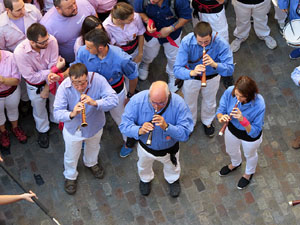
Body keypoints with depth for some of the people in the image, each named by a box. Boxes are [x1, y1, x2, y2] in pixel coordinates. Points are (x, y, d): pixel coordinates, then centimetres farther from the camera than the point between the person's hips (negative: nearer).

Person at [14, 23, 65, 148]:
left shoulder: (51, 41, -33)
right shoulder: (20, 53, -39)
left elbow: (53, 65, -21)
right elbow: (32, 77, -29)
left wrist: (48, 88, -19)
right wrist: (56, 68, -30)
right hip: (35, 86, -2)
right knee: (39, 108, 25)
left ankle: (56, 120, 64)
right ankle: (43, 130, 56)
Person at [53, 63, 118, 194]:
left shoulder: (98, 80, -32)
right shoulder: (64, 87, -32)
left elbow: (114, 100, -34)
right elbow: (57, 112, -32)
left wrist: (95, 103, -51)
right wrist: (71, 114, -53)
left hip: (95, 126, 2)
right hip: (73, 129, -2)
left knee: (93, 148, 34)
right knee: (71, 156, 23)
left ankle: (91, 163, 69)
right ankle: (70, 176, 55)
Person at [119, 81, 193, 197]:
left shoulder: (178, 103, -36)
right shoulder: (137, 100, -34)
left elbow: (185, 133, -35)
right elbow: (124, 125, -29)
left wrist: (166, 127, -52)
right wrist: (139, 130, -50)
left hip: (169, 148, -1)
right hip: (145, 146, 1)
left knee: (172, 166, 33)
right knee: (143, 166, 34)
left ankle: (173, 180, 69)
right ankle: (145, 179, 70)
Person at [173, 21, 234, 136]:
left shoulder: (221, 44, -36)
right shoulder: (186, 42, -37)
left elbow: (230, 70, -34)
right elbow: (177, 69, -39)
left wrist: (215, 64, -54)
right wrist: (192, 72, -61)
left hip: (212, 78, 1)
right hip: (191, 77, 0)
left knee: (209, 102, 28)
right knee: (189, 103, 24)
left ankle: (207, 121, 61)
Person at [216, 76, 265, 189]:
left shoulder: (259, 105, -40)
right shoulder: (230, 91, -31)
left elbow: (255, 132, -31)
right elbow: (220, 109, -16)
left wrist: (242, 120, -48)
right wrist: (221, 117, -40)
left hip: (250, 136, -3)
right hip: (232, 130, 4)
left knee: (250, 155, 31)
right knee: (231, 151, 35)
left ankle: (249, 173, 66)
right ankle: (235, 164, 73)